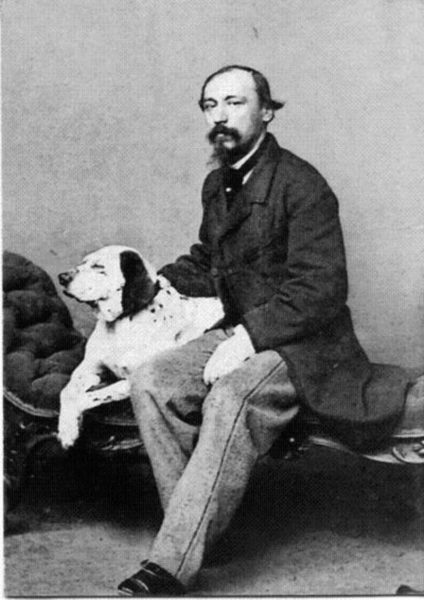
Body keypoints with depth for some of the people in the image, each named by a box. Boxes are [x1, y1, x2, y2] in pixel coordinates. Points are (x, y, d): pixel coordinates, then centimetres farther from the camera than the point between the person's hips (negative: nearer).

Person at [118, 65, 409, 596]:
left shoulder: (300, 184, -12)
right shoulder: (216, 184, 14)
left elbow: (321, 288, -19)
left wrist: (248, 337, -24)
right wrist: (154, 282, 11)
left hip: (303, 342, -7)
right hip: (240, 334, 8)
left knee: (231, 398, -35)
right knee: (150, 382, -17)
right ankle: (197, 527, -13)